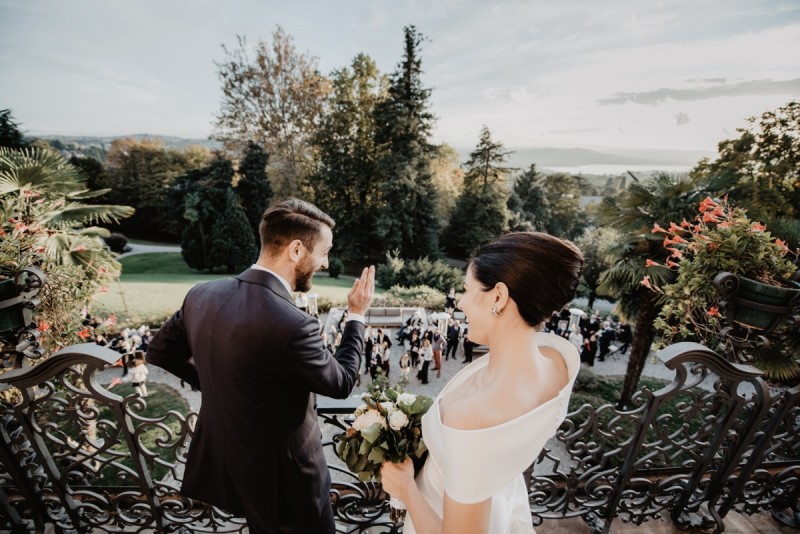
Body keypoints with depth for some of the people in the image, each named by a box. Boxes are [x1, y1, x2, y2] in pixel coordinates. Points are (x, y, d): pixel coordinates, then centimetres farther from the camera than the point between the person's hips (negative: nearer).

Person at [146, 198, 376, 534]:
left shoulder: (202, 295, -13)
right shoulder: (291, 325, -35)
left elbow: (159, 351, 5)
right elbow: (341, 383, -17)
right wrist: (357, 316, -7)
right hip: (282, 475, -6)